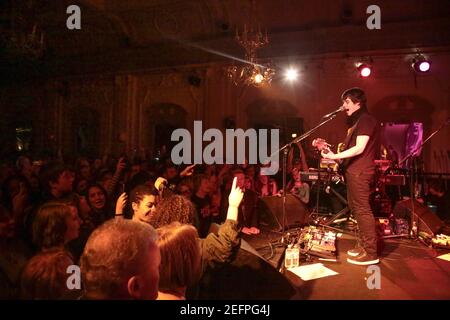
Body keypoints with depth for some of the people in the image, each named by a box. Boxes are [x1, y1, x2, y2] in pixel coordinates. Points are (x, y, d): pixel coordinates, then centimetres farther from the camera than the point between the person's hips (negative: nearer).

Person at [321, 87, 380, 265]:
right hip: (353, 171, 10)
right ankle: (364, 245, 25)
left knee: (362, 210, -8)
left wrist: (335, 156, -24)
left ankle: (371, 253, -2)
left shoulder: (366, 119, -9)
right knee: (356, 209, 15)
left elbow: (359, 148, -19)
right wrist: (335, 156, 13)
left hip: (359, 172, -10)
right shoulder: (356, 122, 21)